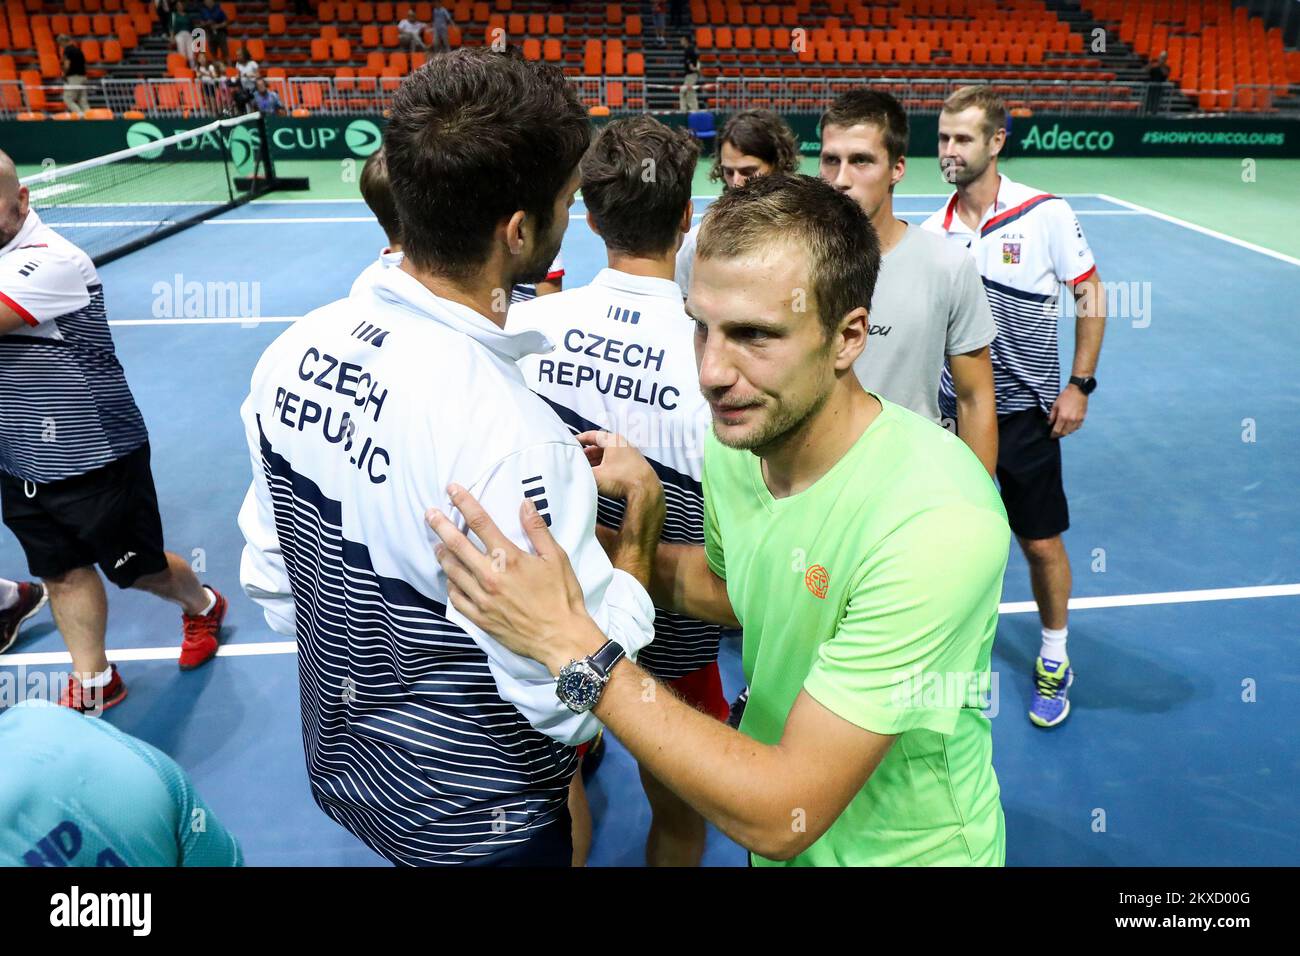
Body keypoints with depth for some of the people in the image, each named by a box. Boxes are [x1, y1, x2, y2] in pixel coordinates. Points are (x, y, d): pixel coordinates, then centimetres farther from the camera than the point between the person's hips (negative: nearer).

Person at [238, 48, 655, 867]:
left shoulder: (291, 354, -13)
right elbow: (574, 702, -27)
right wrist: (638, 532, -15)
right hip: (473, 827, -6)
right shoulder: (511, 440, -36)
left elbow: (272, 583, 0)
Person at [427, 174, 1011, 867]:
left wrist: (573, 645, -35)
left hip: (906, 850, -5)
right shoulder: (734, 442, -13)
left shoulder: (937, 519, -35)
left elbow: (783, 819, -33)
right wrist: (642, 506, -10)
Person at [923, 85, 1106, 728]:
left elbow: (1090, 296, -2)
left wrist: (1079, 384, -7)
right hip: (952, 409, 3)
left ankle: (1054, 661, 28)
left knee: (1041, 544, 6)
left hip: (1025, 410, -3)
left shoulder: (1046, 214, -10)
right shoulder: (934, 231, 0)